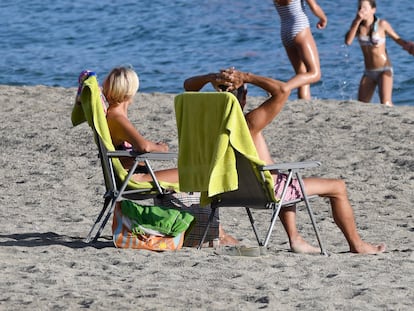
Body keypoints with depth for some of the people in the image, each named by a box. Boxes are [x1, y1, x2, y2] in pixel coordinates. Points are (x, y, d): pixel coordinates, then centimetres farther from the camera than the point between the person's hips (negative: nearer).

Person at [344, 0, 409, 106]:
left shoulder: (382, 24, -9)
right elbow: (348, 41, -12)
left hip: (384, 70, -5)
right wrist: (357, 21, -18)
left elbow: (397, 39, 1)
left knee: (386, 104, -23)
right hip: (369, 73, 5)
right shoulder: (357, 24, 2)